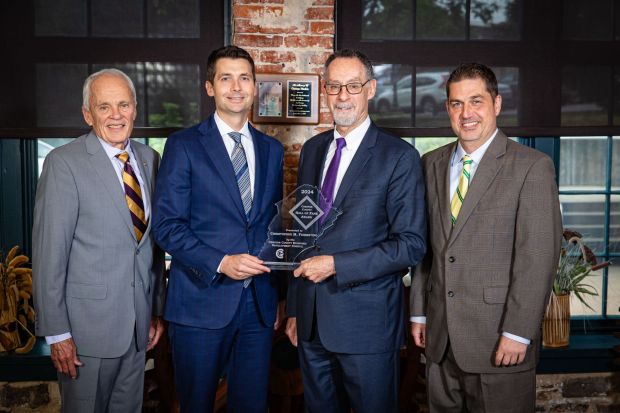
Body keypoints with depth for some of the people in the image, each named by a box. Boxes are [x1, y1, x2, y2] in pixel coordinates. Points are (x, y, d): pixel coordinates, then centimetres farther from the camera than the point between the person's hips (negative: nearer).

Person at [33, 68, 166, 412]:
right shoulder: (64, 163, -11)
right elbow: (49, 252, -12)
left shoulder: (149, 159, 7)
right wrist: (56, 331, -13)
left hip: (139, 321, 5)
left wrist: (158, 309, 12)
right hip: (88, 323, -5)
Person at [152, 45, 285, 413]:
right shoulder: (184, 146, -3)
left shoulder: (272, 149, 11)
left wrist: (277, 295, 12)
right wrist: (220, 263, -19)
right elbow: (167, 226, -8)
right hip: (202, 303, -3)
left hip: (259, 305, 4)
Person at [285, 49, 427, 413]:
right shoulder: (312, 150, 9)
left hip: (367, 323, -5)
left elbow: (412, 245, -14)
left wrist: (336, 264, -18)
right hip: (311, 320, 5)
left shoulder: (399, 156, -9)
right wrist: (295, 308, 12)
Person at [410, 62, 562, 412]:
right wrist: (419, 312, 9)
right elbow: (425, 245, 11)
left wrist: (518, 332, -14)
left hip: (499, 341, -4)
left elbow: (538, 258, -12)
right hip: (439, 335, 5)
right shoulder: (432, 164, 9)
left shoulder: (533, 167, -8)